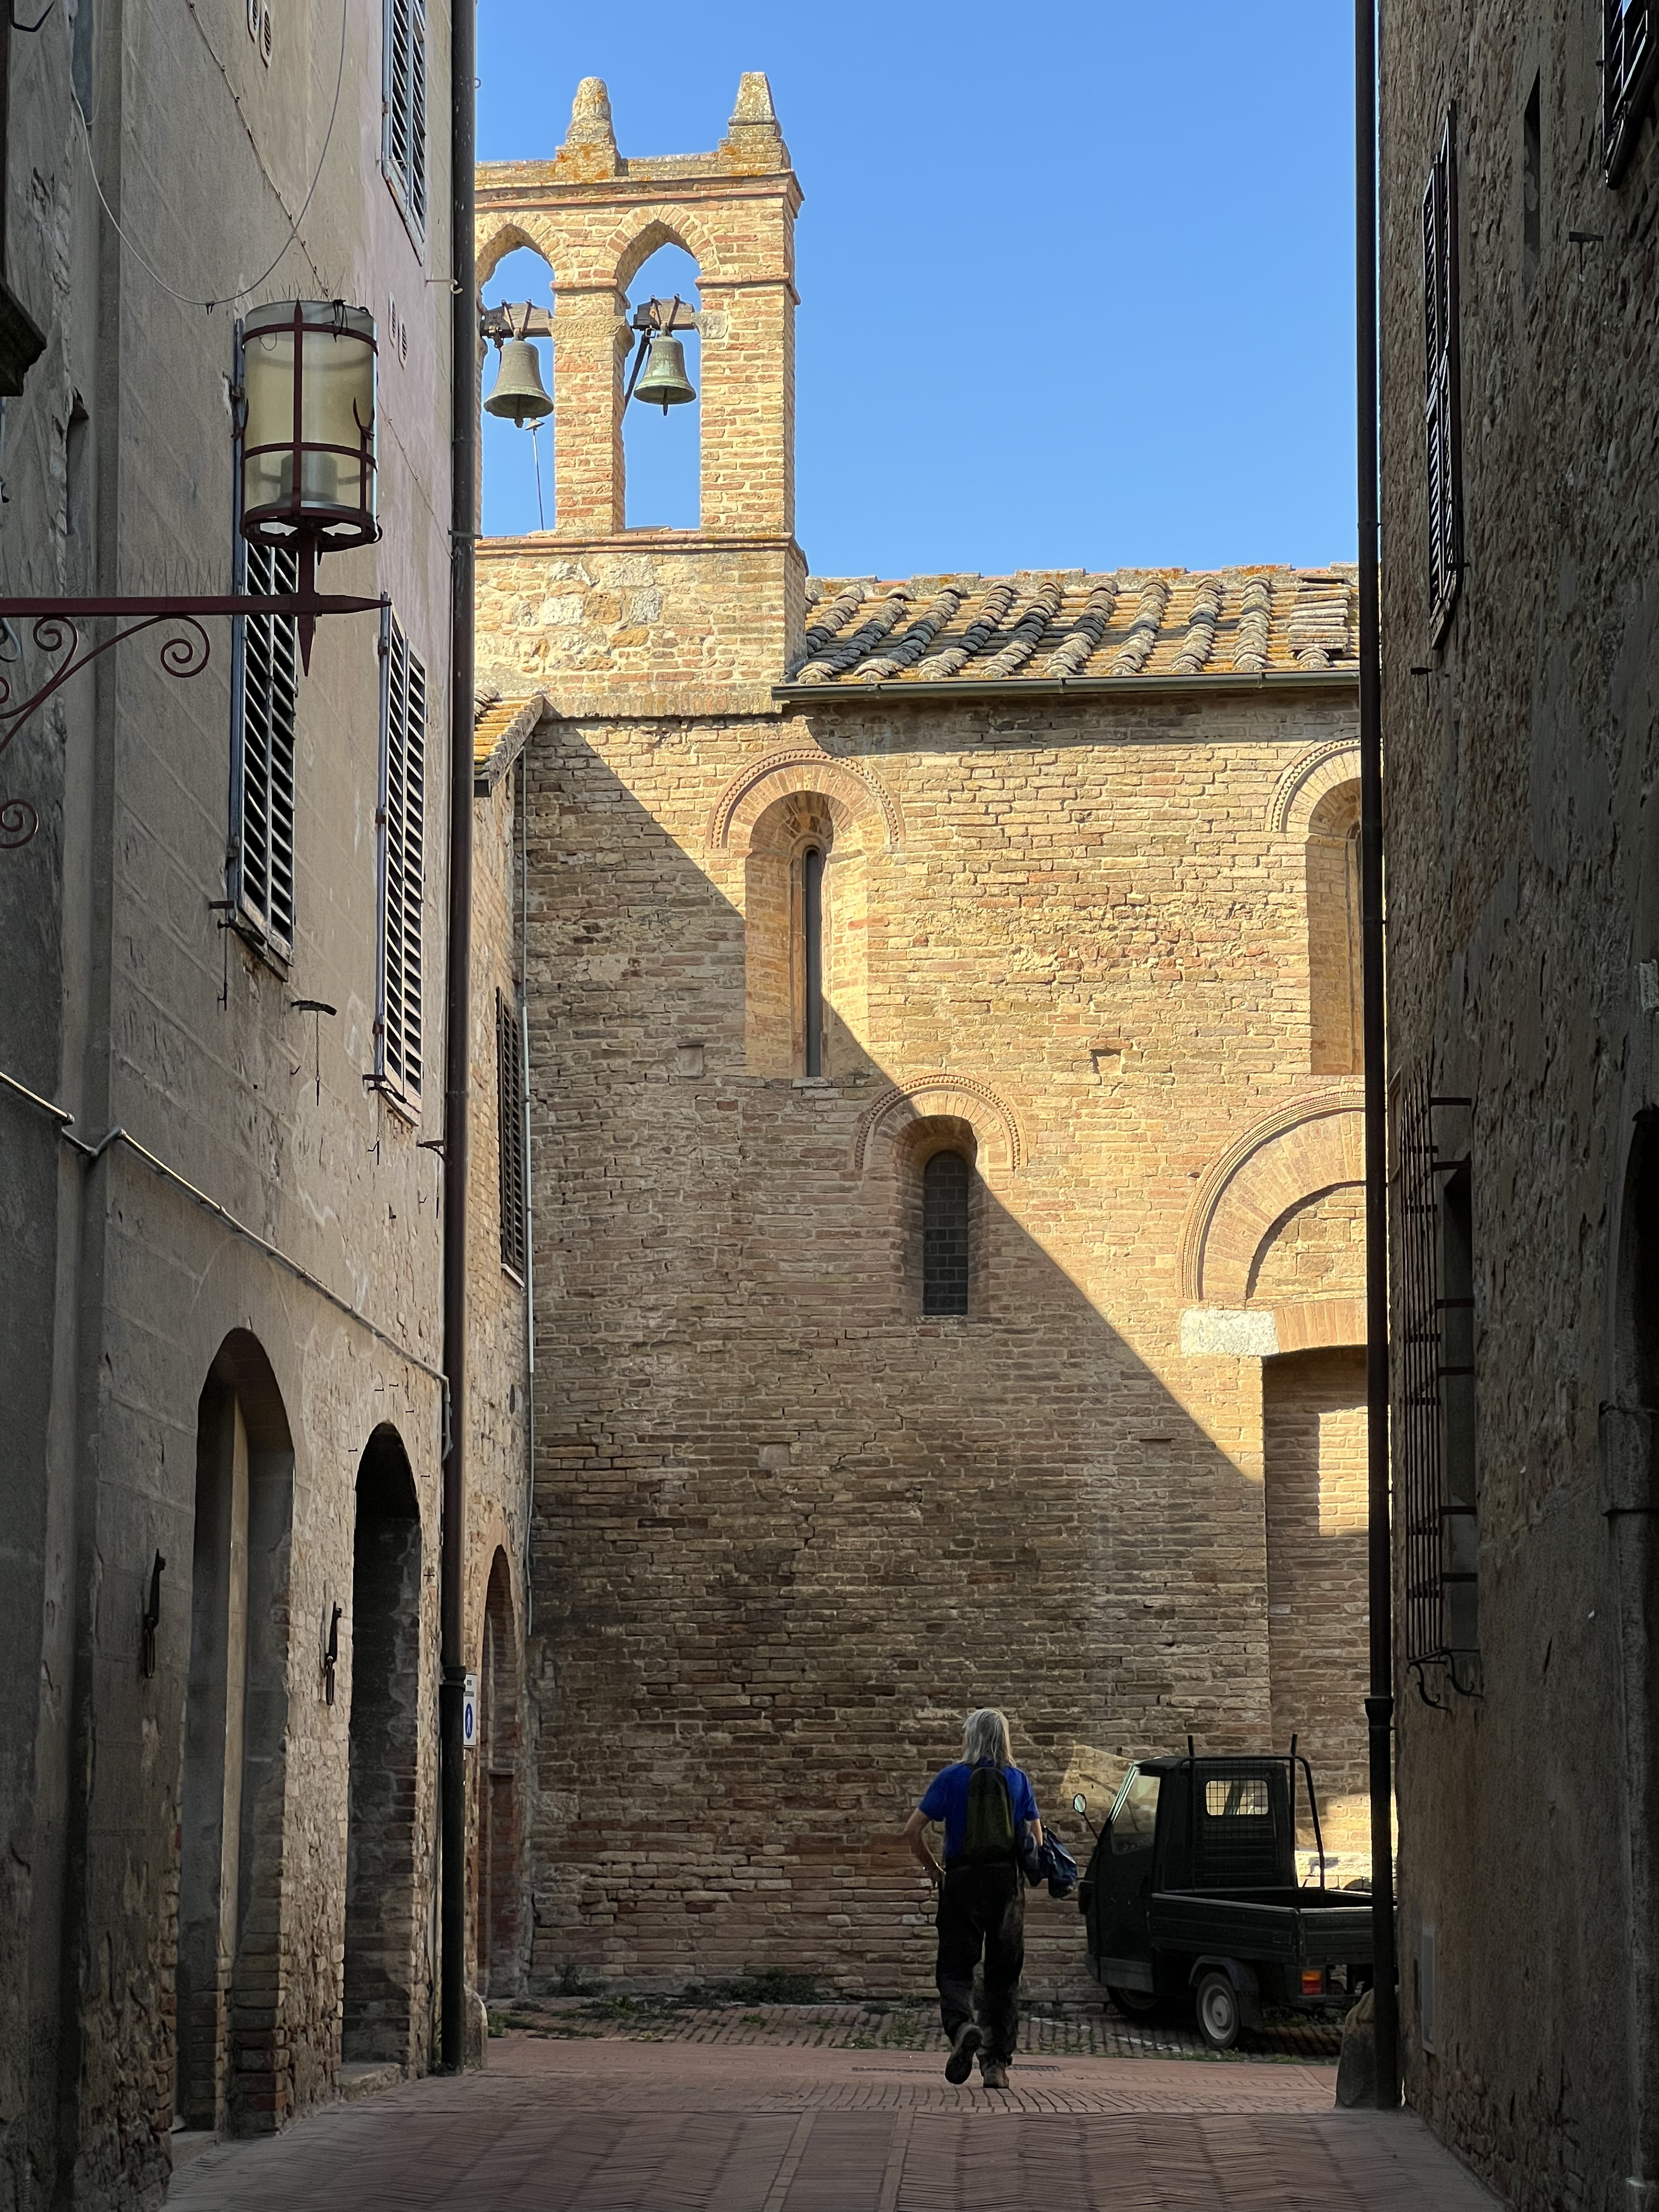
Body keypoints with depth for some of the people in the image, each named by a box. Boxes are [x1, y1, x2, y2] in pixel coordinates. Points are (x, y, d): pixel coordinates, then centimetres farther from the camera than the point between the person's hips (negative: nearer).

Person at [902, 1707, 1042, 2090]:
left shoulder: (951, 1779, -1)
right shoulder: (1018, 1781, 4)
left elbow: (913, 1831, -3)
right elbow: (1037, 1839, 4)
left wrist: (933, 1868, 12)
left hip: (962, 1882, -2)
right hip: (1008, 1884, 2)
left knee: (954, 1968, 3)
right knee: (1004, 1974, 10)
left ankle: (962, 2025, -26)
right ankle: (996, 2063, 7)